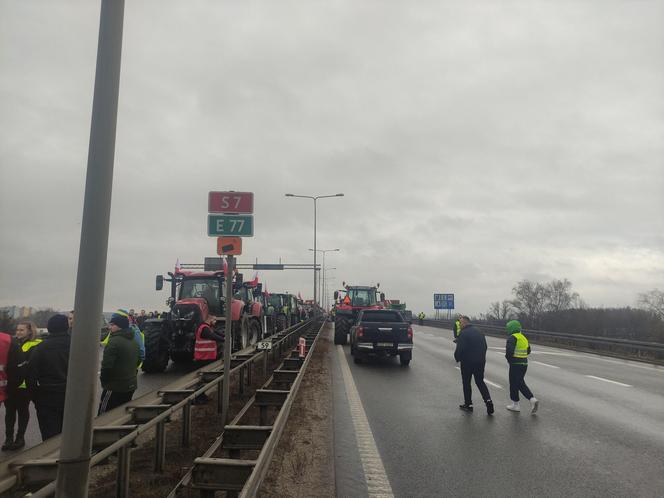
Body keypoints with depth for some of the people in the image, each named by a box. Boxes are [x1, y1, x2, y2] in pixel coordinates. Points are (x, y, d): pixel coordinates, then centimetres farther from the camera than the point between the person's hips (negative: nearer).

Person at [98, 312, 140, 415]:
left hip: (115, 387, -9)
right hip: (131, 386, 9)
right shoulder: (134, 341, 10)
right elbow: (138, 361, 18)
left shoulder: (114, 341, -18)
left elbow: (107, 365, -20)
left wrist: (103, 378, -3)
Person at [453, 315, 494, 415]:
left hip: (467, 362, -6)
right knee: (480, 382, 16)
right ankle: (488, 400, -1)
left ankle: (468, 404, 15)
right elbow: (485, 346, 12)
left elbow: (459, 349, -20)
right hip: (480, 362, 6)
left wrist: (457, 358, -2)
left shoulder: (463, 334, -17)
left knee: (466, 383, 9)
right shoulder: (479, 332, 8)